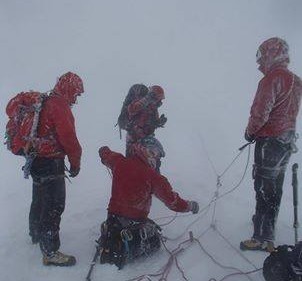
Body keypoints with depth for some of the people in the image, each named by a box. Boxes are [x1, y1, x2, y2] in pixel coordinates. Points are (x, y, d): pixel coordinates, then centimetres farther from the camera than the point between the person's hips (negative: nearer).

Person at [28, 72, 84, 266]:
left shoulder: (44, 102, 12)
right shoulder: (60, 105, -18)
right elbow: (68, 136, -22)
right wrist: (76, 162, -10)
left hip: (38, 159, 10)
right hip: (50, 163, -10)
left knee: (40, 199, 25)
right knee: (55, 205, -4)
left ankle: (36, 234, 45)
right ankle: (50, 251, 3)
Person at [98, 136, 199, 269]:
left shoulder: (119, 162, -7)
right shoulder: (153, 177, -20)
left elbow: (104, 153, 16)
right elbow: (173, 202, -16)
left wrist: (104, 149, 41)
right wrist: (191, 205, 4)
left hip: (113, 215, 5)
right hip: (135, 221, -5)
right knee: (154, 242, 20)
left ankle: (110, 238, 5)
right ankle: (126, 251, -7)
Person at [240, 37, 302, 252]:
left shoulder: (272, 79, -18)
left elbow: (260, 112, -23)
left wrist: (250, 132, -5)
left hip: (270, 140, -9)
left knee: (264, 188, -4)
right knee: (275, 186, 20)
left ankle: (264, 239, 0)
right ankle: (267, 221, 38)